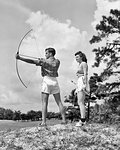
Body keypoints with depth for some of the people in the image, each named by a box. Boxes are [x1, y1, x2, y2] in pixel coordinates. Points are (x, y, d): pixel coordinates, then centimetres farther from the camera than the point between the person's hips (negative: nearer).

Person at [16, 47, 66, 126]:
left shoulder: (43, 61, -1)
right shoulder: (57, 61, 11)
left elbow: (31, 61, -5)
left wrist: (20, 57, -2)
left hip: (47, 80, -4)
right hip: (55, 81, 4)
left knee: (44, 103, -5)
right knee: (59, 102, 6)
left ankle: (44, 122, -11)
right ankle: (64, 120, 3)